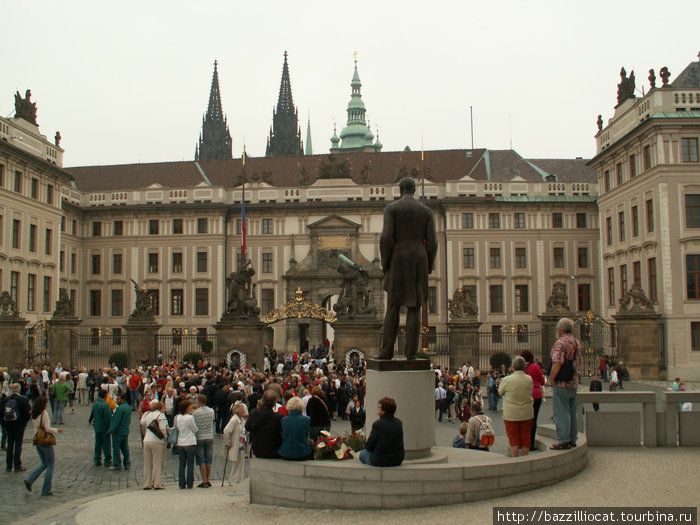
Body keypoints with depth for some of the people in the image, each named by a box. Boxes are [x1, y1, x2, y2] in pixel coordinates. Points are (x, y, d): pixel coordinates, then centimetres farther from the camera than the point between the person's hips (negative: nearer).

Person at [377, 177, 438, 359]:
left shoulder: (391, 208, -1)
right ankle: (411, 351, -2)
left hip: (398, 262, -2)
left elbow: (386, 238, -11)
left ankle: (387, 350, 2)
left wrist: (384, 264, -2)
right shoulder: (426, 211, 6)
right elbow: (432, 242, 0)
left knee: (393, 307, 4)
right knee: (414, 307, 4)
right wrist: (429, 267, 11)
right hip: (418, 262, 2)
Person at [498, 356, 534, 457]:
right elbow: (530, 392, 8)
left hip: (511, 414, -2)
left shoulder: (506, 380, -14)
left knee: (513, 439, 6)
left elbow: (500, 392, 2)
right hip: (527, 414, 2)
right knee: (525, 438, 11)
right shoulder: (529, 379, -6)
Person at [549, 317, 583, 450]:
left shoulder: (561, 343, -15)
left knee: (561, 412, -4)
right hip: (574, 382, 8)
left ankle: (563, 441, -3)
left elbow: (557, 363, -23)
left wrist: (552, 378, -13)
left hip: (562, 382, -8)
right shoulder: (576, 342, 12)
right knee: (572, 412, 14)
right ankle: (572, 439, 20)